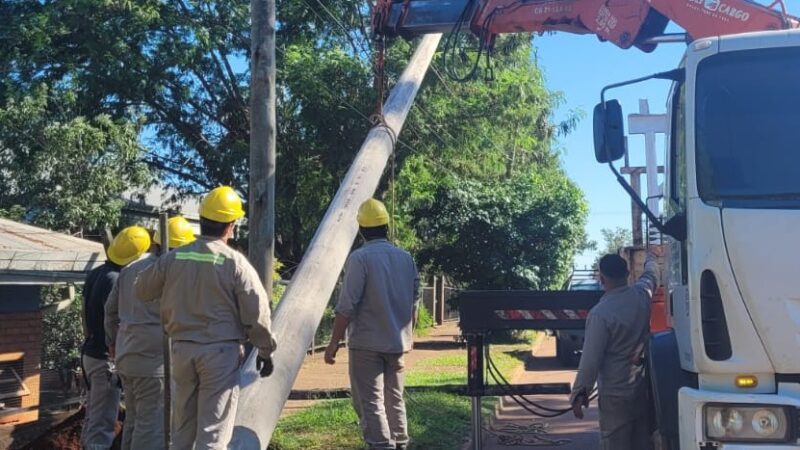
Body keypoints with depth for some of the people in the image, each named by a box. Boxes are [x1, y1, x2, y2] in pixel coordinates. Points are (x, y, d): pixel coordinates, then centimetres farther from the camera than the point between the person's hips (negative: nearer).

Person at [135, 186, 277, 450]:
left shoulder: (173, 258, 1)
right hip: (220, 351, -4)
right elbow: (257, 312, -8)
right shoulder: (235, 263, -11)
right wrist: (265, 350, 5)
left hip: (182, 348, 4)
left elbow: (142, 291, 15)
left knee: (182, 426, 17)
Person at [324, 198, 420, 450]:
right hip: (397, 342, 6)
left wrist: (334, 343, -9)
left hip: (367, 343, -6)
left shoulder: (360, 258, -12)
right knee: (395, 400, 17)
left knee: (370, 403, -3)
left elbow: (346, 307, -15)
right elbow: (414, 303, 11)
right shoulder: (406, 258, 6)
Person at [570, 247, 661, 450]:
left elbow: (591, 359, -18)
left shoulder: (600, 313, -21)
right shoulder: (642, 294, -1)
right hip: (642, 388, 7)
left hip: (616, 394, -7)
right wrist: (651, 257, 46)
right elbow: (650, 275, 24)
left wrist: (579, 393, -7)